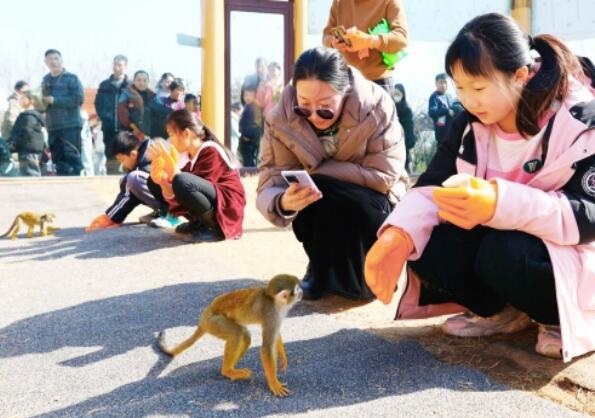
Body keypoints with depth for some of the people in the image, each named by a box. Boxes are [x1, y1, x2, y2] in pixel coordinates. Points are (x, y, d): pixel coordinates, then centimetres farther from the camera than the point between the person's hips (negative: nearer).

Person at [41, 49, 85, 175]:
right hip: (52, 127, 5)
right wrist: (40, 103, -7)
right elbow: (42, 105, 17)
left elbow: (79, 98, -12)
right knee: (58, 160, 7)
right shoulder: (45, 80, 15)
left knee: (72, 158, -8)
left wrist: (55, 100, -12)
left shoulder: (72, 78, 1)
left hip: (71, 125, -5)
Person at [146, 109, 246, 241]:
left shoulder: (211, 151, -17)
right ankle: (198, 223, 9)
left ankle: (213, 226, -14)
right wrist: (162, 182, -17)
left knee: (181, 181, -33)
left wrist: (171, 165, -27)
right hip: (205, 205, 9)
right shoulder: (187, 156, 7)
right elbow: (172, 195, 0)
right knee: (154, 182, 9)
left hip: (226, 206, -9)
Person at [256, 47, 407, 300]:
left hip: (374, 206, -2)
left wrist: (317, 171, -27)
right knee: (311, 202, -32)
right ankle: (322, 269, -2)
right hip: (321, 214, 2)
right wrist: (283, 202, -46)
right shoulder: (281, 118, -18)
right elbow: (270, 182, -21)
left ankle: (363, 275, -5)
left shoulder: (376, 105, -24)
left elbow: (384, 175, -25)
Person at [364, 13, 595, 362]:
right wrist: (398, 236, -33)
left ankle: (565, 320, -4)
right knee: (430, 248, -20)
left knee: (504, 254, -35)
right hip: (497, 238, 5)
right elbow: (433, 185, -11)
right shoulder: (471, 122, -6)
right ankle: (503, 310, 5)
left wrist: (500, 205, -46)